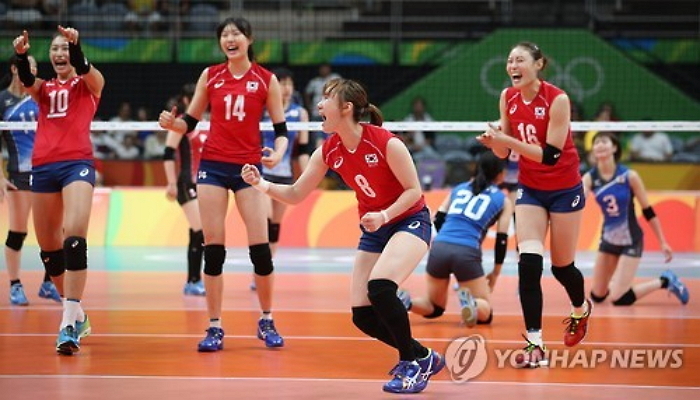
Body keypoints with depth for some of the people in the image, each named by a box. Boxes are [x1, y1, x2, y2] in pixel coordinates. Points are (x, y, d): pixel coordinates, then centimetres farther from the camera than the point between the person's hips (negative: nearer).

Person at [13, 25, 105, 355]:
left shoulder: (88, 84, 10)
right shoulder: (43, 89, 19)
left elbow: (85, 70, -14)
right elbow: (26, 81, -4)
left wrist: (76, 45, -35)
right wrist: (21, 56, -26)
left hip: (77, 163, -5)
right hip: (42, 167, 5)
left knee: (74, 237, -23)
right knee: (48, 248, 9)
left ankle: (69, 325, -30)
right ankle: (77, 316, 25)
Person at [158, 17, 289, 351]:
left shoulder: (266, 80, 1)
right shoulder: (210, 76, 7)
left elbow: (281, 129, 3)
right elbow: (190, 123, 10)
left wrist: (277, 154, -17)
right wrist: (171, 124, -12)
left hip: (249, 167, -1)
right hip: (213, 166, 1)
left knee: (260, 247, -6)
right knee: (213, 248, -2)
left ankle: (267, 322, 12)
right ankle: (214, 327, 4)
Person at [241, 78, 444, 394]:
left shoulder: (386, 143, -23)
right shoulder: (328, 151, -5)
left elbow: (413, 190, -16)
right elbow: (295, 194, 0)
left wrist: (384, 216, -30)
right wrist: (262, 185, -17)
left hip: (409, 220, -7)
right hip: (373, 229, 7)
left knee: (379, 286, -31)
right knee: (363, 316, -3)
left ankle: (412, 364, -12)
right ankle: (424, 357, 19)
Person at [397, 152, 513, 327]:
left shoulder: (459, 188, 23)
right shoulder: (503, 200, 14)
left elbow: (438, 220, 19)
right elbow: (502, 240, 10)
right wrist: (495, 273, 20)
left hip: (439, 248, 4)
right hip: (467, 253, -3)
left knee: (434, 308, 22)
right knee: (485, 312, 9)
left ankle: (404, 301, -11)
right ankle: (471, 303, -28)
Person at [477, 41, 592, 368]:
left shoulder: (557, 99, -21)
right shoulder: (508, 98, -4)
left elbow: (550, 155, -25)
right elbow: (504, 152, 2)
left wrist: (506, 139, -33)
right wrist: (493, 141, -21)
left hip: (564, 190, -4)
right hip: (530, 188, 4)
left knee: (561, 266, 8)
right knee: (529, 262, -15)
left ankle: (581, 310, 43)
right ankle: (535, 344, -14)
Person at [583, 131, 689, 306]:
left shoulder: (629, 176, -15)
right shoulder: (590, 178, -8)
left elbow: (648, 211, -7)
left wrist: (663, 242, -5)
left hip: (631, 241, -4)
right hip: (608, 239, 4)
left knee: (618, 298, -16)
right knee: (597, 297, 5)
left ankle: (664, 282, 7)